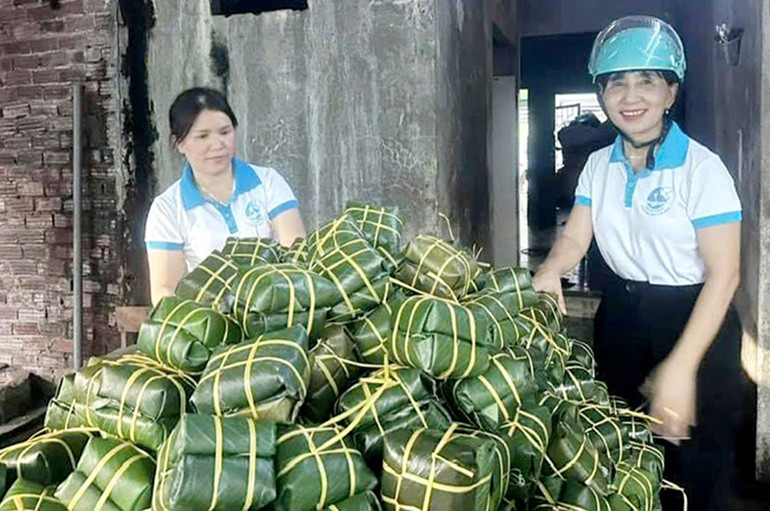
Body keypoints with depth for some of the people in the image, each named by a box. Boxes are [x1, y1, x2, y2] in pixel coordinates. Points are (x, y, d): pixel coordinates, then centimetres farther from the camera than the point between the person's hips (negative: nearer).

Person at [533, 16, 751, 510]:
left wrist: (681, 366, -24)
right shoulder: (599, 165, 2)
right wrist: (550, 270, -22)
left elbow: (724, 274, -18)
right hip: (621, 316, 5)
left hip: (693, 321, -5)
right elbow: (575, 238, 3)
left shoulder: (701, 168, -16)